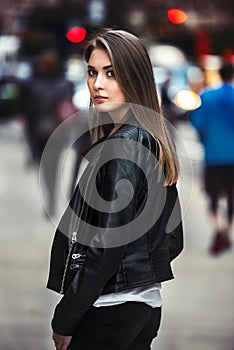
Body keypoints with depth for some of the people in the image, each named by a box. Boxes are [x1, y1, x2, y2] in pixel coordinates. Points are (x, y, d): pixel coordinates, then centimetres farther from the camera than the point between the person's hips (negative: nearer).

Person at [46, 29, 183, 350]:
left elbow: (108, 245, -19)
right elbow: (173, 240, 17)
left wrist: (65, 319, -14)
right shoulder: (154, 142, 11)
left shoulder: (122, 145, -16)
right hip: (147, 302, 9)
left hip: (107, 311, -9)